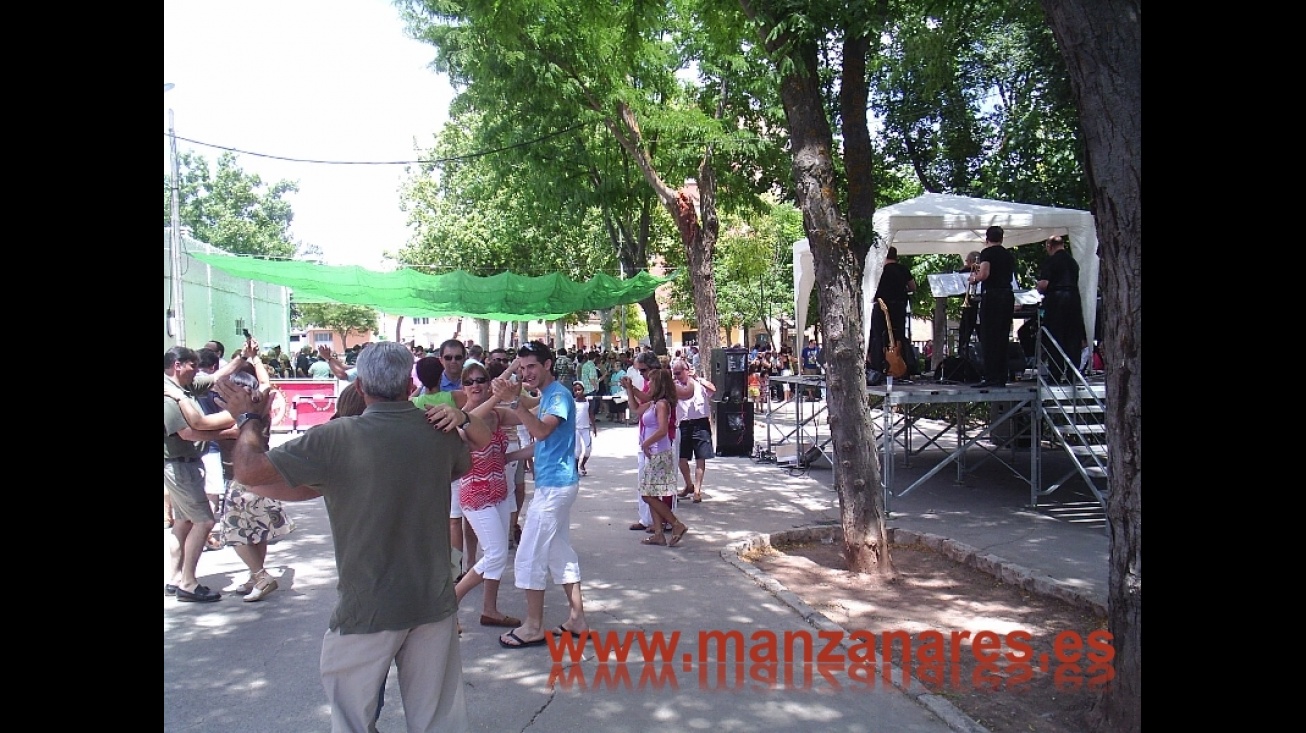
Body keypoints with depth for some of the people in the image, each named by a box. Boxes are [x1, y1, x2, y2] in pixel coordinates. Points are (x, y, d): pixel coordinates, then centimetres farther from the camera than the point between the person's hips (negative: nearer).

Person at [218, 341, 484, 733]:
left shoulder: (336, 438, -18)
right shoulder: (440, 432, -6)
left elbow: (248, 470, -10)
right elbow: (464, 465, 17)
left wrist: (250, 418, 6)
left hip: (367, 608, -3)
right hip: (434, 600, 4)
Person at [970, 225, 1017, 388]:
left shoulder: (987, 252, -4)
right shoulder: (1009, 254, 15)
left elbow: (984, 274, -16)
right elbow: (1011, 276, 18)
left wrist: (974, 278, 3)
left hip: (992, 295, -6)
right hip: (1008, 295, 6)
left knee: (988, 338, -4)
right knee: (1003, 337, 9)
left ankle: (990, 377, -7)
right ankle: (1002, 378, 10)